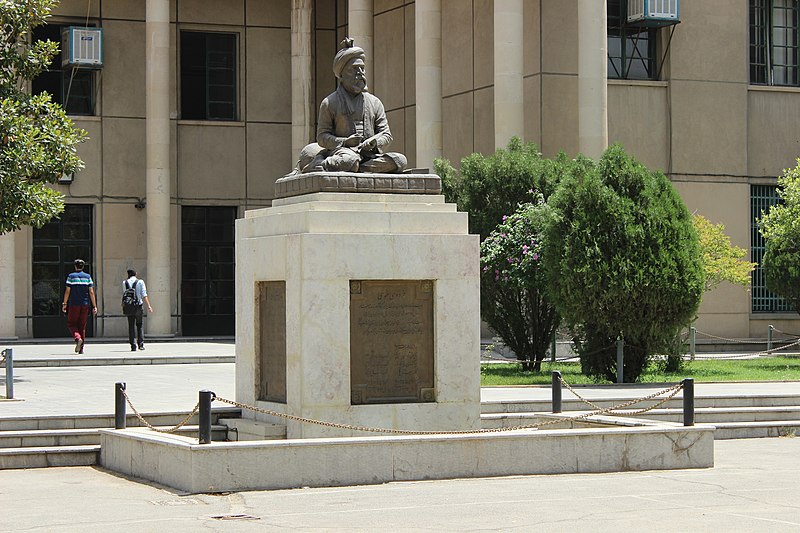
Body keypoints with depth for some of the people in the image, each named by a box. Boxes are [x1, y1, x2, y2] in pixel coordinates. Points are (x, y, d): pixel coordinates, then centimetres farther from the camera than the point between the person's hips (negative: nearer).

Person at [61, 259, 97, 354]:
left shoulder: (71, 276, -2)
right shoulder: (88, 277, 4)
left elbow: (67, 291, -4)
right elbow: (91, 292, 0)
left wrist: (64, 303, 4)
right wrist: (94, 306, 2)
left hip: (74, 304, -3)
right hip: (85, 304, 3)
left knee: (71, 324, 7)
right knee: (82, 326, 9)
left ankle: (78, 338, -21)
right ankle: (81, 349, 8)